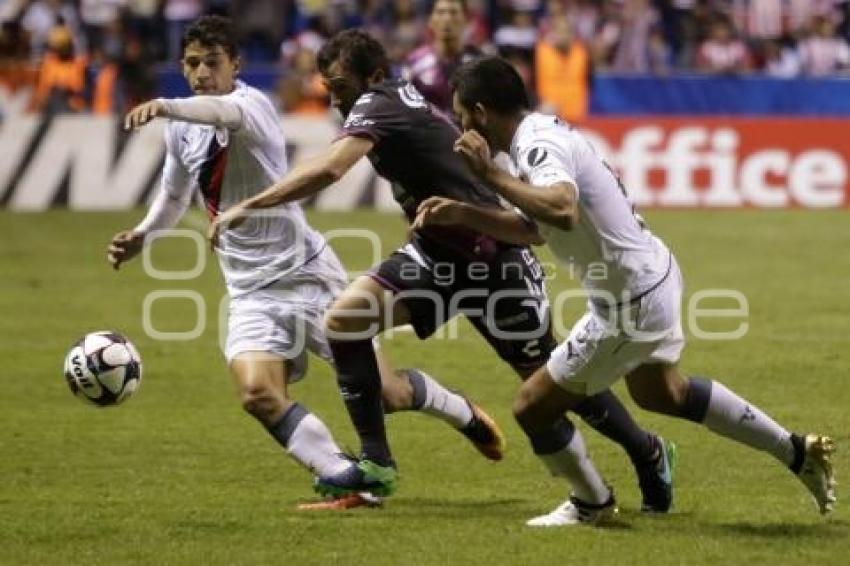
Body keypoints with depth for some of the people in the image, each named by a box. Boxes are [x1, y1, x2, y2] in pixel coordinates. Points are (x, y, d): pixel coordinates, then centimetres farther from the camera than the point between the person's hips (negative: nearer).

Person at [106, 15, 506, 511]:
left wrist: (165, 107, -61)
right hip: (252, 290, 6)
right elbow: (176, 195, 27)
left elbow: (226, 112, -43)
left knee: (384, 391, 3)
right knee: (258, 392, -22)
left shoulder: (252, 104, -16)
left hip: (307, 274, -5)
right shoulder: (182, 129, 7)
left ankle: (465, 415, 35)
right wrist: (142, 235, 10)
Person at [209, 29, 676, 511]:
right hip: (439, 254, 8)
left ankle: (649, 454, 28)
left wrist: (248, 207, -32)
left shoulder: (379, 104, -19)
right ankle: (376, 464, -4)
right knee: (344, 319, -9)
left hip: (494, 262, -8)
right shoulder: (408, 103, 5)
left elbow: (328, 170, -34)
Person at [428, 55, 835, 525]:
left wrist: (492, 177, -39)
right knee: (660, 393, 34)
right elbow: (533, 226, 19)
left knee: (533, 407, 2)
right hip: (655, 272, 10)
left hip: (630, 301, -10)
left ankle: (592, 502, 27)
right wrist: (462, 214, 11)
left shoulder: (538, 147, -24)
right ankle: (797, 452, 40)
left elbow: (562, 211, -46)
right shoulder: (542, 131, 7)